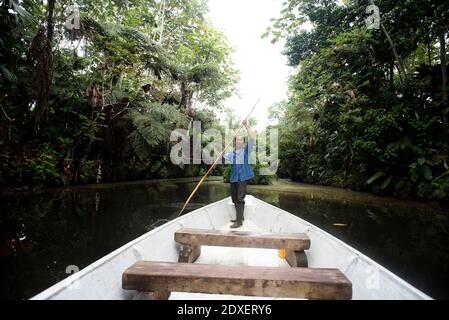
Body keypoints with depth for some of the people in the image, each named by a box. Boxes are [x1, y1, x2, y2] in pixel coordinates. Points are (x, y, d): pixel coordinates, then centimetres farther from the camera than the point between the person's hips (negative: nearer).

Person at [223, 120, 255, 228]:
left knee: (240, 198, -10)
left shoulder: (246, 149, 0)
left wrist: (246, 126, -16)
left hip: (243, 177, -6)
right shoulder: (232, 152, 13)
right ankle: (240, 216, 32)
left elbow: (252, 138, -13)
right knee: (234, 198, 14)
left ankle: (239, 221, -6)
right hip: (234, 177, 6)